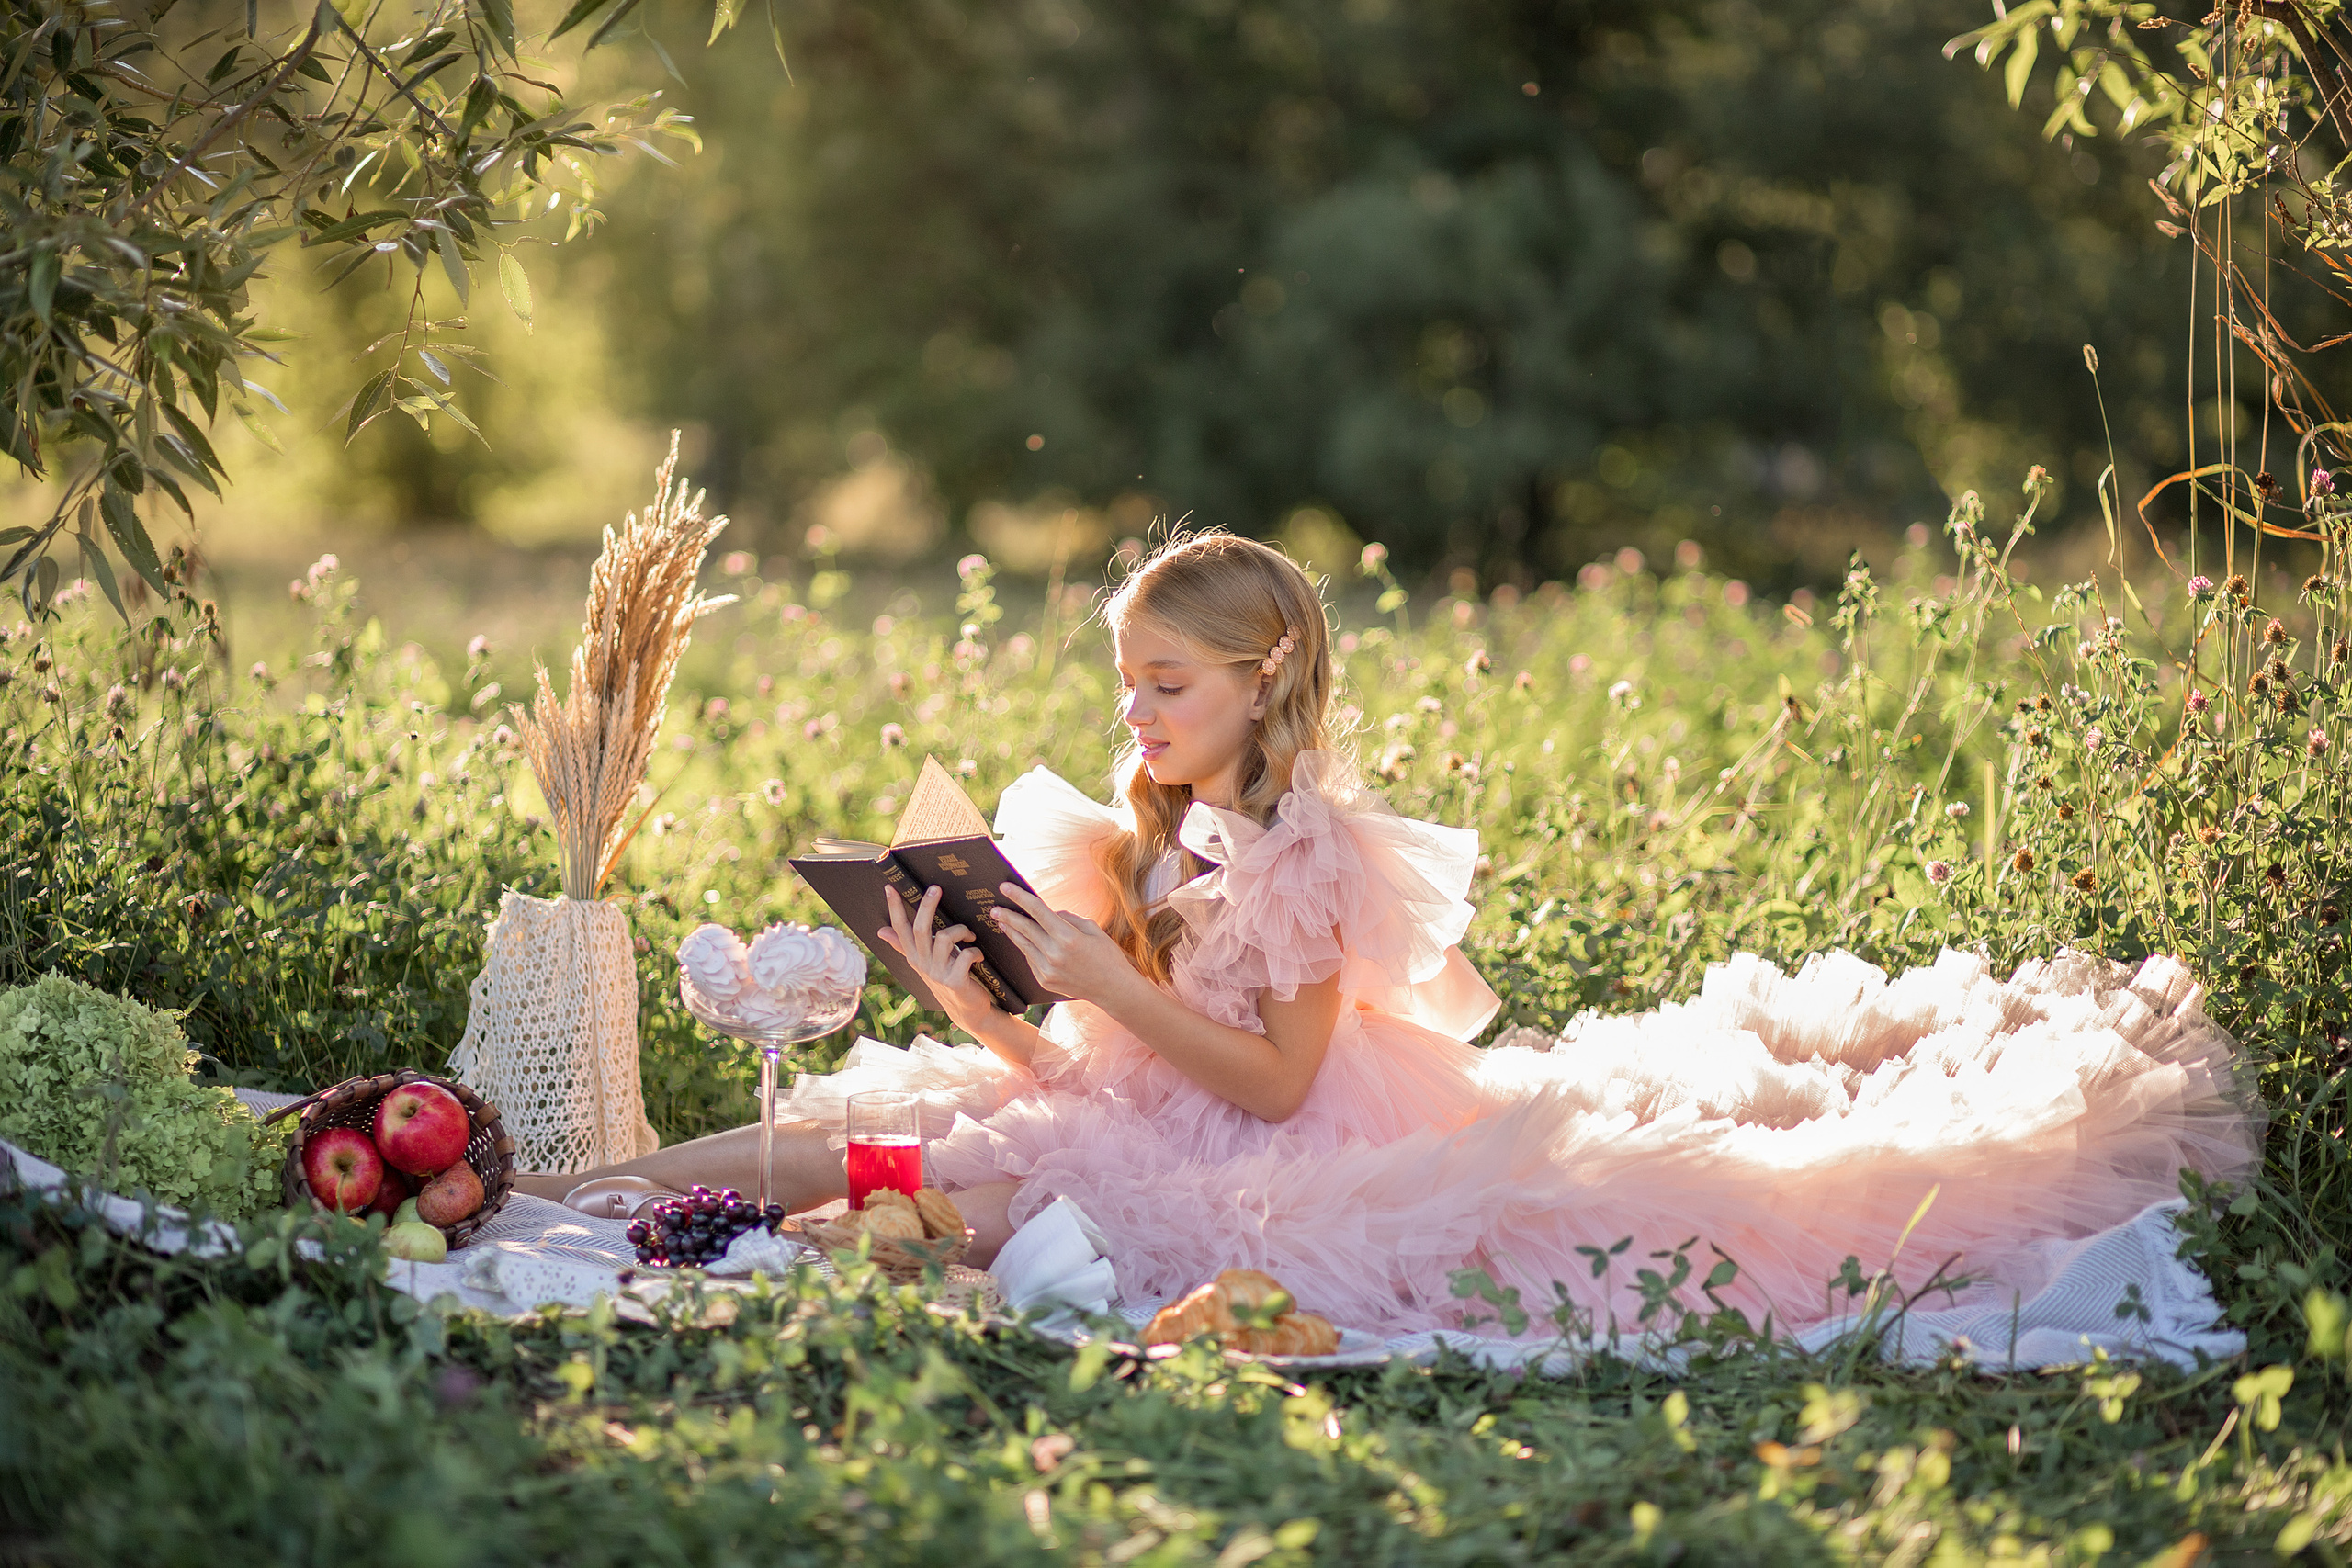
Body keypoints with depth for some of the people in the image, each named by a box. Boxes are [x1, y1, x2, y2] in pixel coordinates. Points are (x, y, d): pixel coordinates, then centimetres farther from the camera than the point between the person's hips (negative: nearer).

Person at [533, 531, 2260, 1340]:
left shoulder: (1309, 848, -15)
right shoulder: (1119, 840, 10)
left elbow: (1273, 1078, -20)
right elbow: (1065, 1066, 7)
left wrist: (1111, 983, -24)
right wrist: (972, 1001, -12)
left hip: (1314, 1142, -6)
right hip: (1175, 1125, 6)